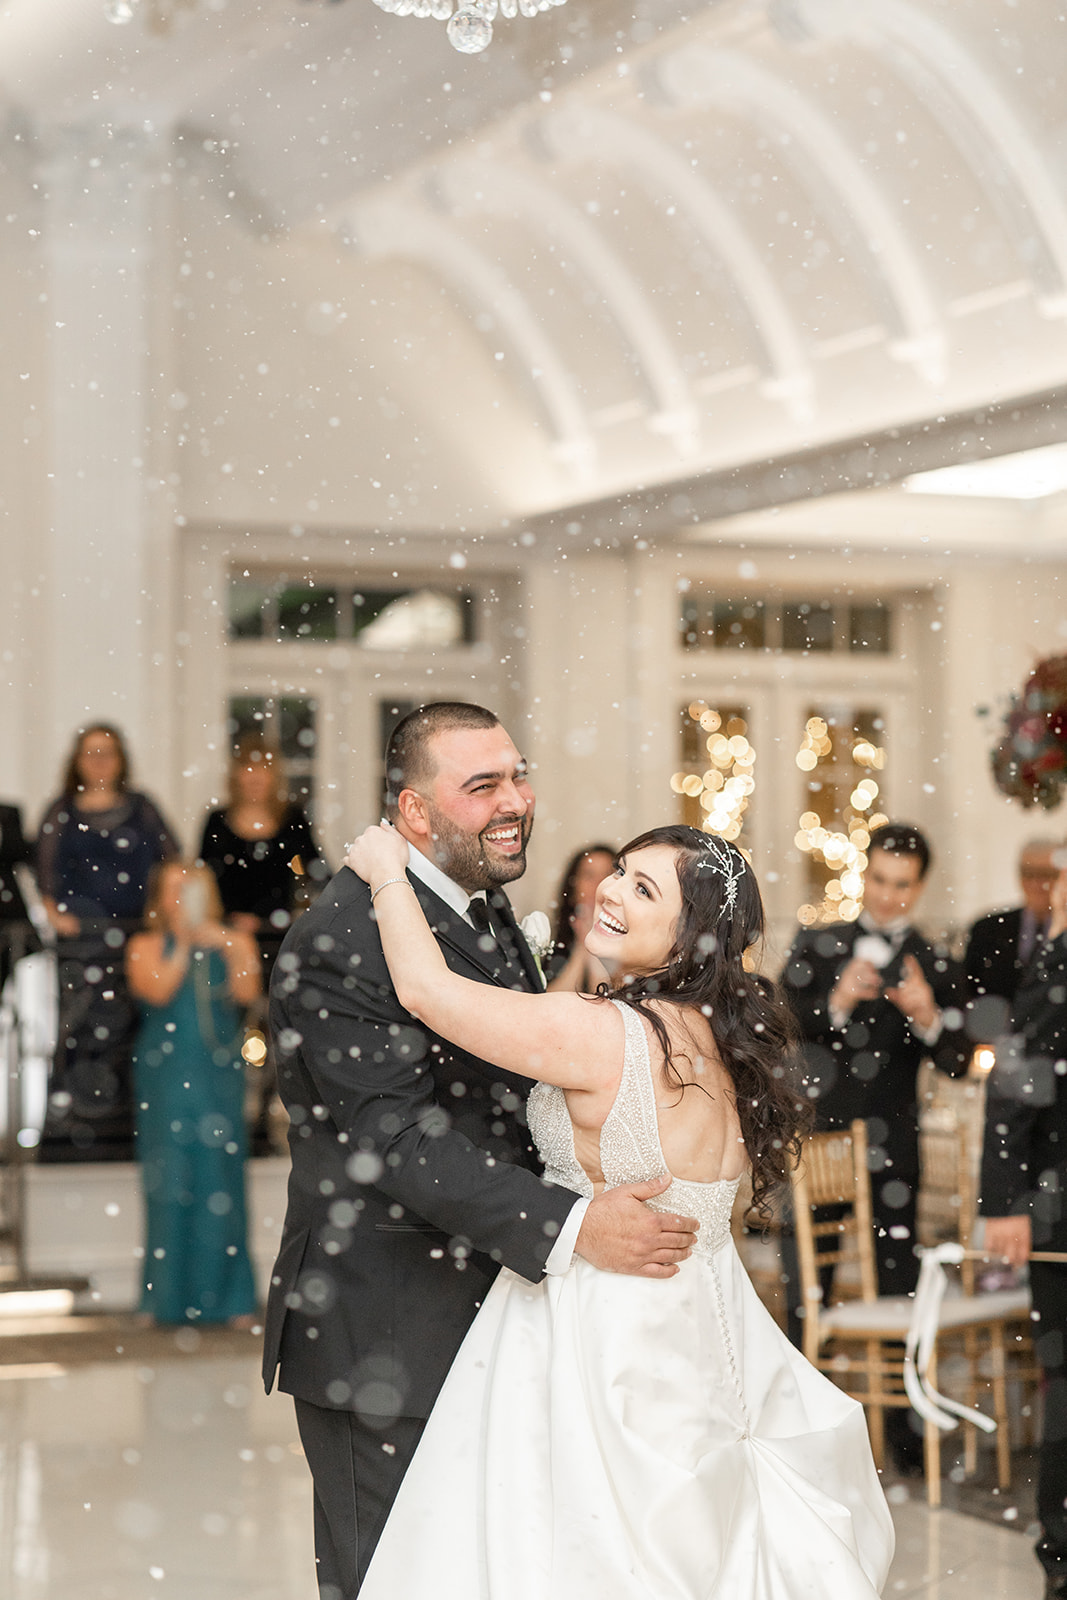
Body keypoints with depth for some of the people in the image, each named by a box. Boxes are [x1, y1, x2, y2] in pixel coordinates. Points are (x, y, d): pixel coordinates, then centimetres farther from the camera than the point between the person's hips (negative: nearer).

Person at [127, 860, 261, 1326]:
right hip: (165, 1074, -1)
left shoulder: (234, 943, 11)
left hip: (219, 1073, 1)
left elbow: (246, 993, -4)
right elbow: (157, 990, -9)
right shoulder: (147, 947, 9)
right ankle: (167, 1298, 5)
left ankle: (230, 1297, 1)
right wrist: (184, 943, -8)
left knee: (220, 1180, -3)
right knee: (170, 1184, -2)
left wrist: (224, 945, -11)